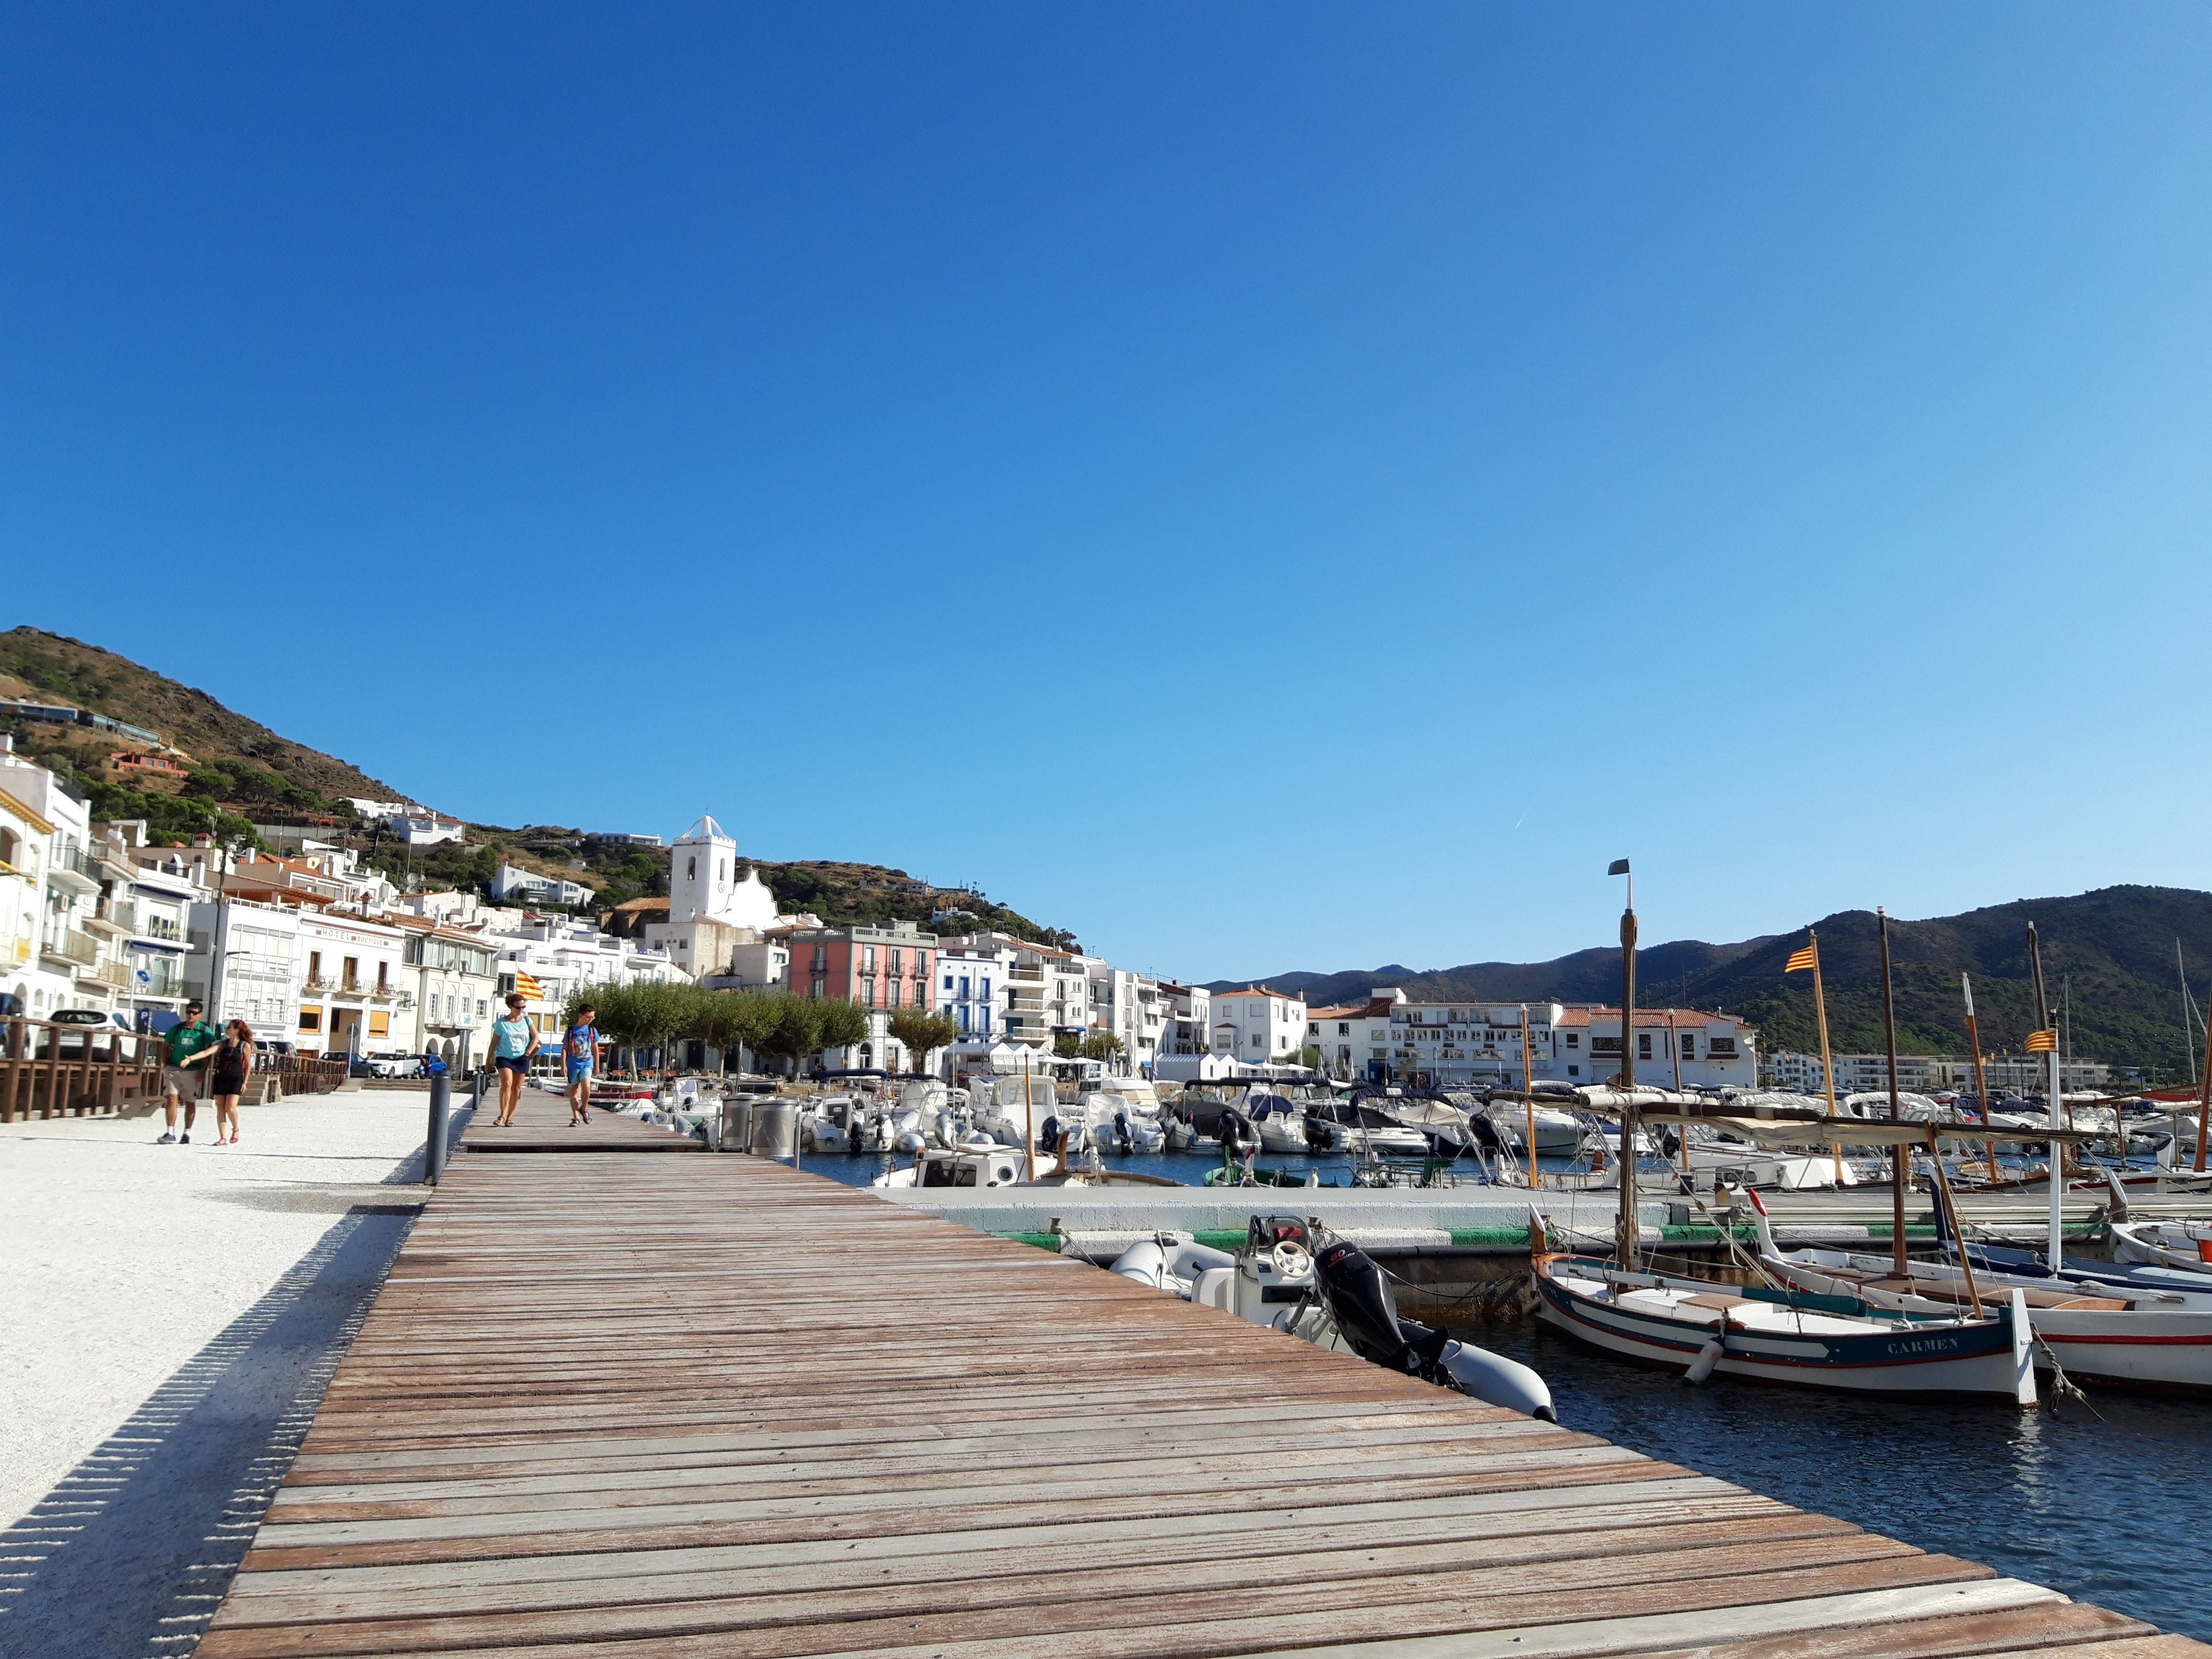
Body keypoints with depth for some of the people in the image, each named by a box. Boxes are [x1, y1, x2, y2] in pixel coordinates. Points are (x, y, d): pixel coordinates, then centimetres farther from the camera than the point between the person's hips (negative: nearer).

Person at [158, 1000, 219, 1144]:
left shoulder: (205, 1031, 0)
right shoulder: (177, 1029, 6)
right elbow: (167, 1047, 14)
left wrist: (203, 1072, -12)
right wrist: (164, 1063, -1)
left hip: (193, 1072, -1)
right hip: (173, 1069, 1)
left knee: (190, 1103, 8)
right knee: (171, 1099, -12)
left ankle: (187, 1134, 19)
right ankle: (171, 1134, -10)